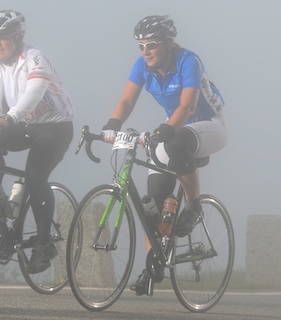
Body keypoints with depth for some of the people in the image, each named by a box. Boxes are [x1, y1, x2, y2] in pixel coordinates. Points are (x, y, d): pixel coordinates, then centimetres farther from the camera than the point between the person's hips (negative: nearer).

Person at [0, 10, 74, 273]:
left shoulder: (33, 60, -21)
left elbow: (34, 91, -39)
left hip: (55, 125, -7)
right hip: (26, 126, 7)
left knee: (35, 176, -22)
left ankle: (44, 244, -15)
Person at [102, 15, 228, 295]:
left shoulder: (187, 61, -26)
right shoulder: (143, 65, -9)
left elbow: (187, 105, -37)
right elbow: (127, 100, -16)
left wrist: (163, 131, -52)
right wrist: (111, 126, -35)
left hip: (210, 126, -6)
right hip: (175, 128, 6)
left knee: (178, 143, -40)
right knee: (155, 192, -9)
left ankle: (194, 206, -18)